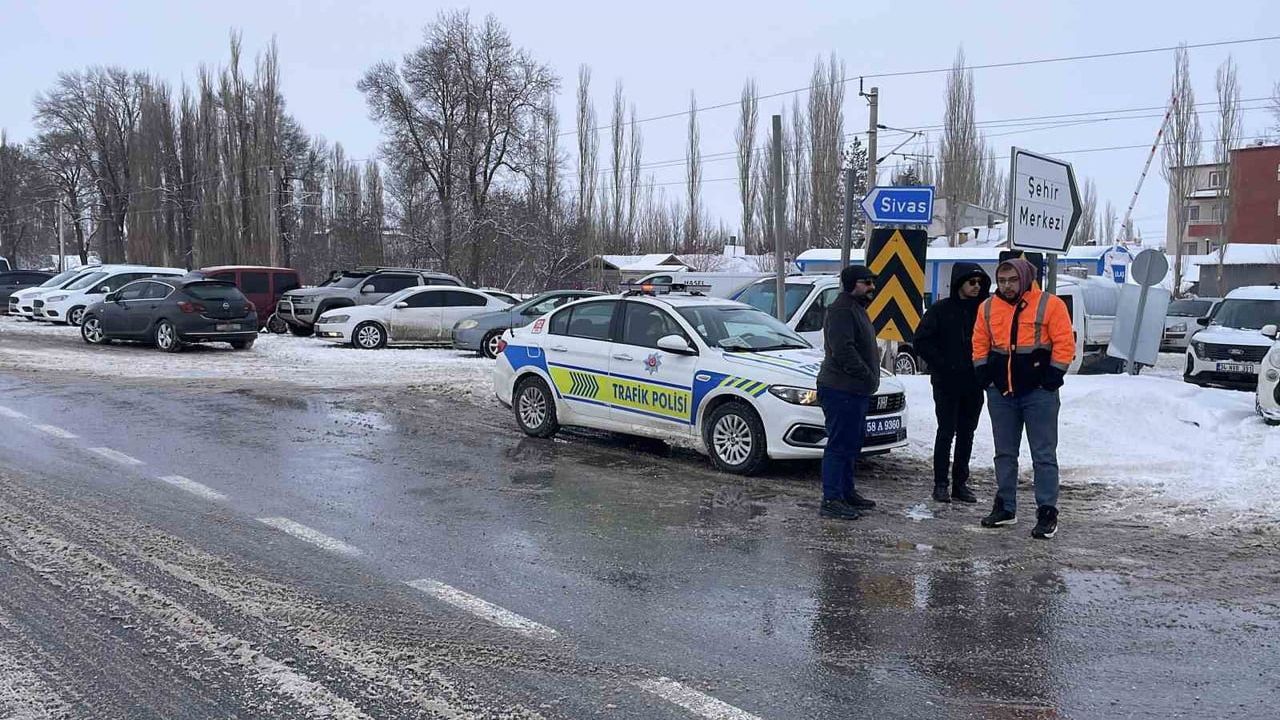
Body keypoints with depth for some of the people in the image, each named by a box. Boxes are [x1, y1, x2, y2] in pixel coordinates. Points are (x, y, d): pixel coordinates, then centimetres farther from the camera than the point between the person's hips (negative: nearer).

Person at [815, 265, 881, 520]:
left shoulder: (856, 309, 21)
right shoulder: (841, 310, -15)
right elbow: (843, 350, -25)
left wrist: (870, 379, 15)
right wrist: (867, 375, -20)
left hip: (856, 391, 11)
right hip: (841, 391, -11)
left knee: (851, 445, 17)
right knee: (839, 446, -8)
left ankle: (846, 492, 28)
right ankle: (831, 500, -4)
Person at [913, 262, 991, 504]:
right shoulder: (941, 309, -3)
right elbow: (922, 341, -6)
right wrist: (942, 365, -11)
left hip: (974, 385, 4)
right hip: (947, 384, -4)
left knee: (966, 434, 10)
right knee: (946, 432, 0)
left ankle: (960, 483, 18)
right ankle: (941, 484, 6)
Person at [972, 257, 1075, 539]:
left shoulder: (1050, 305, -7)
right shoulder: (988, 308, 6)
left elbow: (1065, 344, -7)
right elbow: (980, 344, 14)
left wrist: (1052, 378, -12)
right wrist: (985, 374, 4)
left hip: (1039, 392, -5)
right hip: (1000, 393, 5)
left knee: (1043, 455, 0)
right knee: (1004, 453, 13)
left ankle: (1047, 513, 5)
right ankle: (1005, 508, 23)